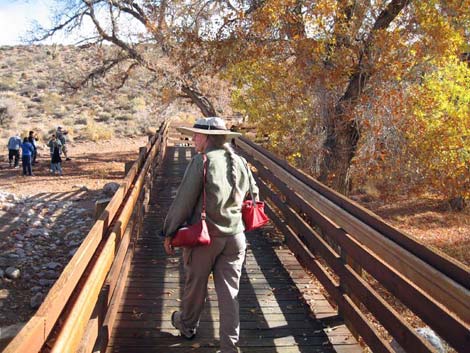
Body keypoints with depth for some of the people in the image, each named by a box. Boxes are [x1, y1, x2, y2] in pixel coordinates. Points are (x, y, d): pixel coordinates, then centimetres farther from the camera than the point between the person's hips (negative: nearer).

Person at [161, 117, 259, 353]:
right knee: (229, 293, 9)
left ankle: (187, 325, 41)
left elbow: (184, 200, -13)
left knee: (195, 285, 18)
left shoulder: (202, 161, -14)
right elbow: (253, 196, 15)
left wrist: (169, 232, -3)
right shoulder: (240, 163, 5)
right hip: (234, 237, 5)